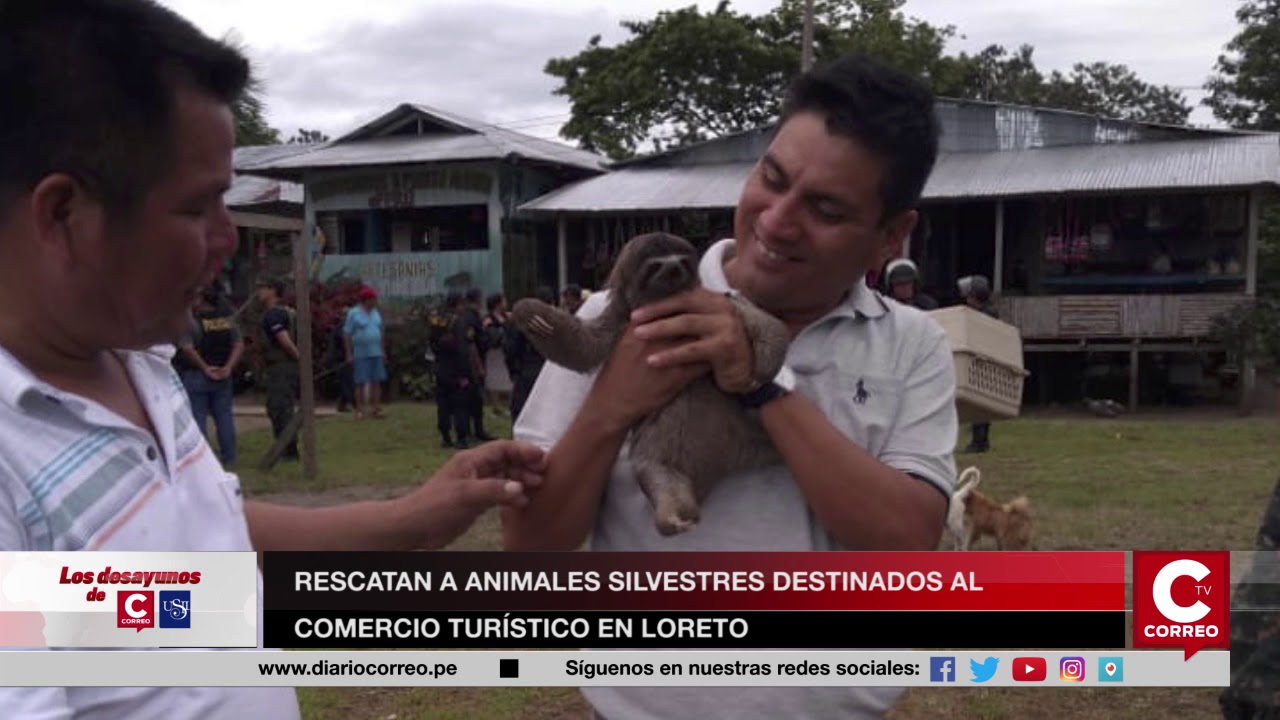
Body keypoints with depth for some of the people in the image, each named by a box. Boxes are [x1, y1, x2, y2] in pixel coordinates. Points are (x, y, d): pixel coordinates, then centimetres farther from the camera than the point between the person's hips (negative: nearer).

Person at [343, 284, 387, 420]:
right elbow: (347, 334, -6)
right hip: (361, 355, -5)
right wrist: (349, 354, -10)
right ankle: (360, 410, 4)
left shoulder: (376, 313, 12)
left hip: (376, 354, 5)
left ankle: (376, 408, 10)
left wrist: (383, 351, 15)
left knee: (377, 382, 4)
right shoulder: (353, 313, -5)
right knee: (361, 383, -1)